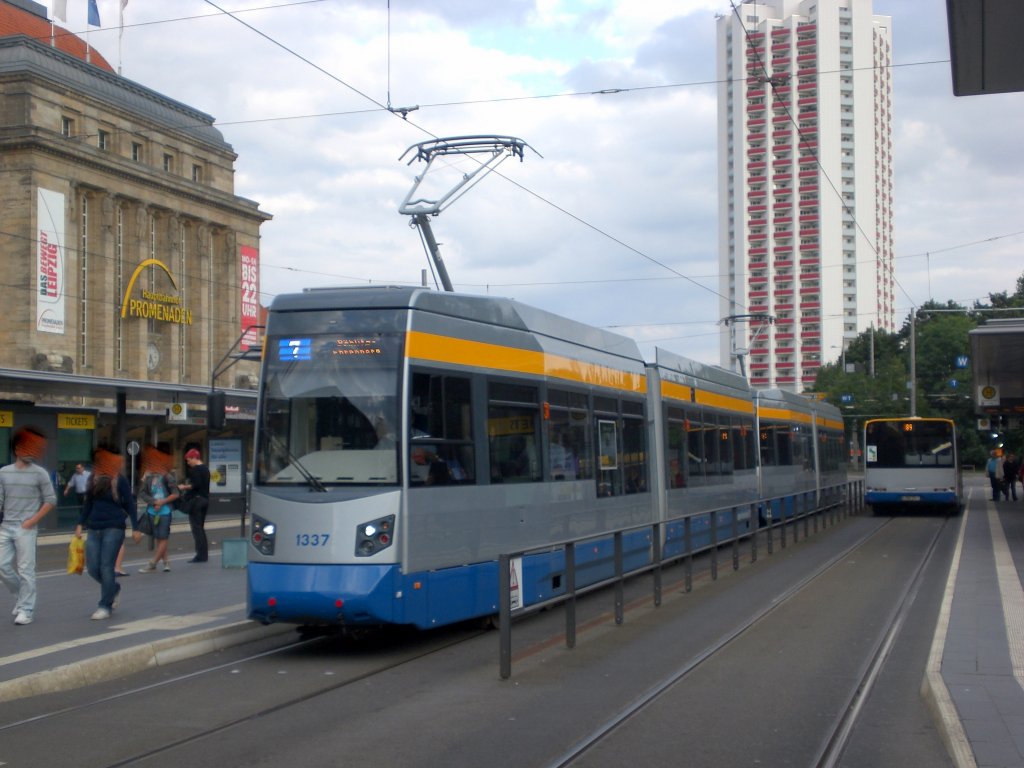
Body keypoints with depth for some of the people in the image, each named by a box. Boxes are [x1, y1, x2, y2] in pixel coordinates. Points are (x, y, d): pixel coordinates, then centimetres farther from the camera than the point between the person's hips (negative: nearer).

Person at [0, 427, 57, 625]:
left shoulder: (40, 473, -1)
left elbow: (50, 500, -1)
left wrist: (32, 521, -8)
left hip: (26, 530, -4)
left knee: (25, 570, -3)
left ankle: (26, 610, 6)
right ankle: (21, 596, 25)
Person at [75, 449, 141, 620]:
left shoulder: (120, 481, -5)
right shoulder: (94, 479, 8)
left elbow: (130, 505, -4)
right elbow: (88, 503, 16)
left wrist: (135, 528, -7)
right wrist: (80, 524, 10)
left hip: (113, 529, -5)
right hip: (94, 529, 5)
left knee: (106, 567, -6)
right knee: (93, 568, 3)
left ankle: (105, 606, 2)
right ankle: (114, 588, 30)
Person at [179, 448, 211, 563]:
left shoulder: (195, 470, -13)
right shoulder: (205, 469, 16)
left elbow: (196, 484, -23)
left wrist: (184, 487, -9)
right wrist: (187, 486, 20)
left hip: (196, 500, -9)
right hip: (205, 499, 9)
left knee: (196, 527, -8)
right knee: (201, 527, 14)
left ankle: (200, 554, -11)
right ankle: (204, 553, 14)